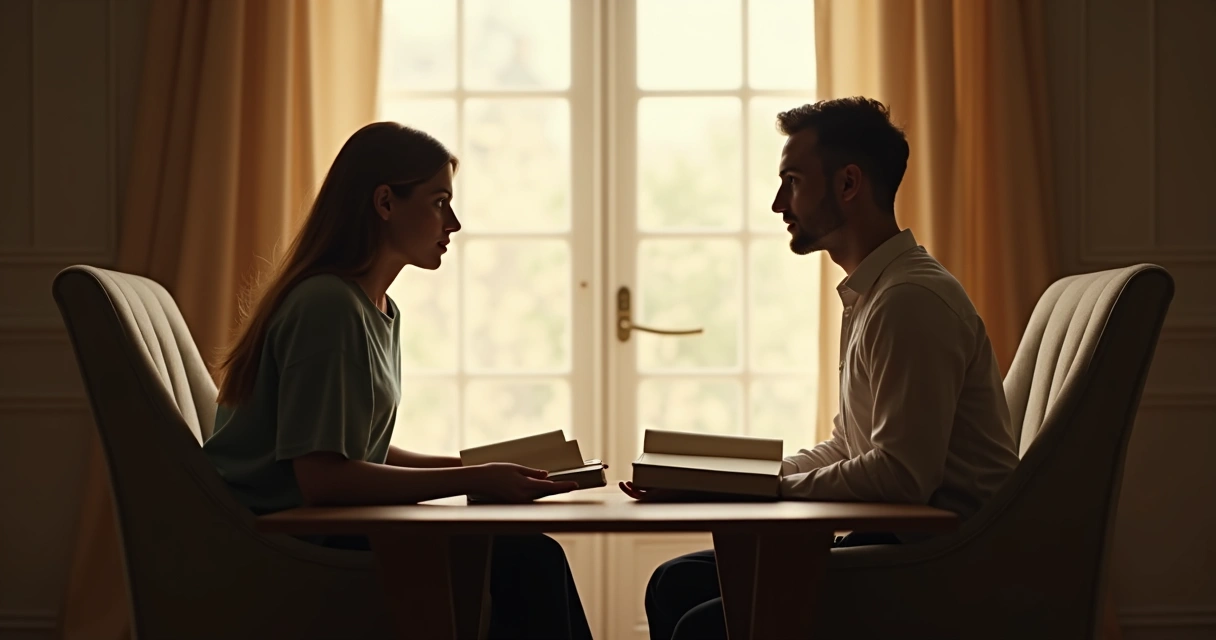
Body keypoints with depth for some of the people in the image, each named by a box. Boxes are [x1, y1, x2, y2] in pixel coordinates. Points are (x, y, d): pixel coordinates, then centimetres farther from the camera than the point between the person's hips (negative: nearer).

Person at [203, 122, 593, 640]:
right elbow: (321, 476, -22)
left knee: (531, 558, -7)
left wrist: (479, 467, 7)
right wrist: (474, 480, -18)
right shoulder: (328, 306, -16)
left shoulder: (381, 314, 15)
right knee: (522, 564, -18)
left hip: (322, 532, 9)